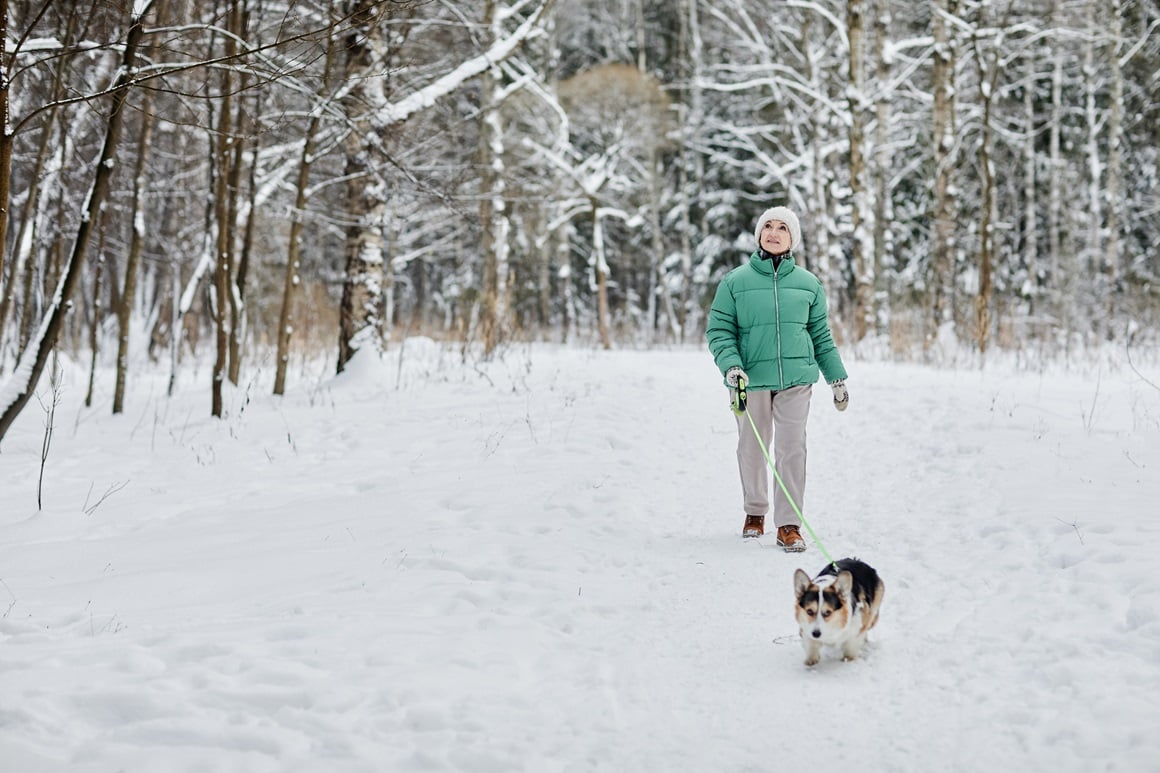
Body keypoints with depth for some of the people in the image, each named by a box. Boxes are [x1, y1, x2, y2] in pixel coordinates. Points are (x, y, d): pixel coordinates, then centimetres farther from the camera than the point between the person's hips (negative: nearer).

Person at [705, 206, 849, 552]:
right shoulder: (736, 281, 0)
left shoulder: (808, 283, 7)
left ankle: (789, 524, 0)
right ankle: (755, 512, 31)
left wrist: (837, 378, 13)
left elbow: (821, 335, 14)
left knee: (792, 449, -5)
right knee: (752, 448, 10)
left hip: (795, 378, 1)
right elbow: (719, 329, 0)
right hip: (751, 379, -1)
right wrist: (730, 366, -16)